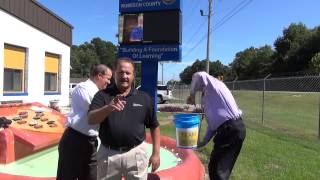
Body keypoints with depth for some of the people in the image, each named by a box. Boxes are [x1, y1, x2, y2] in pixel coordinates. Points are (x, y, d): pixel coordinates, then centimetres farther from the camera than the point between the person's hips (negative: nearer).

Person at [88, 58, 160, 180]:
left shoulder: (144, 98, 1)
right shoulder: (102, 95, -2)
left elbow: (154, 126, 5)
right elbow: (91, 119, -16)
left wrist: (156, 153, 2)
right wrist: (108, 108, -34)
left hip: (136, 154, 0)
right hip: (108, 154, 0)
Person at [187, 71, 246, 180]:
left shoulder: (216, 85, -4)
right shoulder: (207, 97, 21)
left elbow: (198, 76, -25)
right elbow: (212, 123, 22)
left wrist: (192, 94, -10)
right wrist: (204, 142, 20)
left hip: (232, 129, -10)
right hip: (225, 129, 10)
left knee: (218, 170, -5)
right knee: (214, 167, 18)